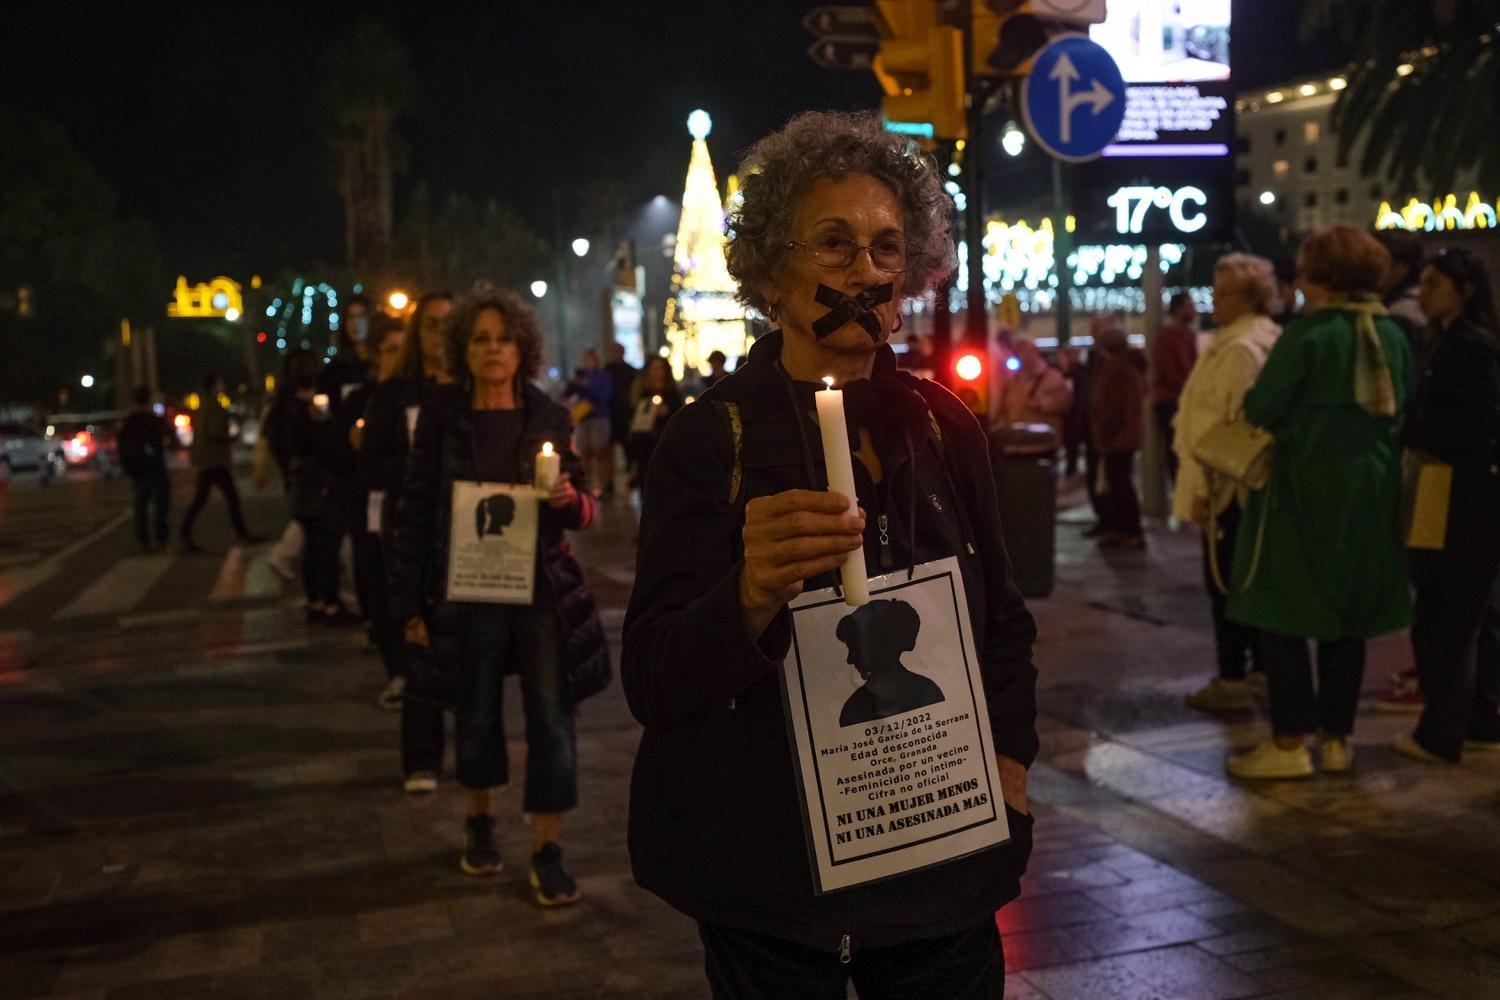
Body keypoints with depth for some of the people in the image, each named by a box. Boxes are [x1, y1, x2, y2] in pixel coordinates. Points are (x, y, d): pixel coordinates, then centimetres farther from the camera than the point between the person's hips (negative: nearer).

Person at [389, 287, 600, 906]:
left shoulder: (549, 418, 1)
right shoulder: (443, 414, -2)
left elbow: (583, 510, 6)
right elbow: (415, 509, -2)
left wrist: (569, 499, -19)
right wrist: (410, 604, -4)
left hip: (542, 589, 0)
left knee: (550, 716, -3)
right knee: (476, 711, 12)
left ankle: (547, 849, 7)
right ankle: (480, 821, 35)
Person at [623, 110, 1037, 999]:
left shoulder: (943, 424, 1)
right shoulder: (711, 437, -10)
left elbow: (1002, 620, 13)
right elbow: (652, 680, -17)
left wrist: (1008, 767, 0)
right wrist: (749, 599, -35)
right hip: (769, 868, -3)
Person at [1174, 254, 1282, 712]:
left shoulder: (1240, 348, -16)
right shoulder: (1267, 340, 15)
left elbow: (1228, 422, -21)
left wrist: (1205, 487, -19)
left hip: (1230, 482, -10)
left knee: (1224, 580, -4)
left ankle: (1232, 680, 1)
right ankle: (1264, 670, 22)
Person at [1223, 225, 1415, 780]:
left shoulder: (1307, 333, -14)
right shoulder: (1393, 335, 5)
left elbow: (1261, 409, -14)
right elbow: (1403, 409, 11)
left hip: (1306, 487, -6)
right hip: (1371, 489, 6)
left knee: (1283, 613, 0)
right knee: (1348, 617, 12)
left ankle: (1289, 743, 0)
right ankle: (1336, 739, 18)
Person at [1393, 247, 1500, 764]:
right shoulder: (1446, 341, 15)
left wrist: (1413, 431, -14)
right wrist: (1418, 434, 1)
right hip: (1457, 496, 9)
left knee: (1441, 619, -2)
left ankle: (1440, 735, 7)